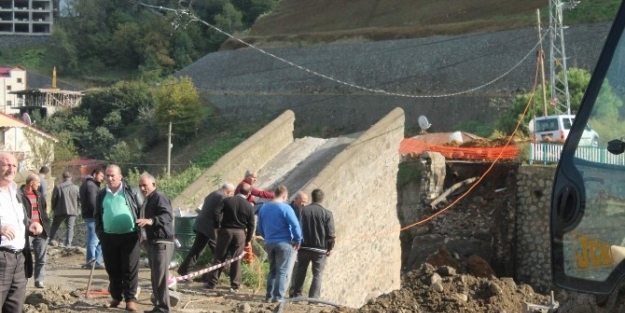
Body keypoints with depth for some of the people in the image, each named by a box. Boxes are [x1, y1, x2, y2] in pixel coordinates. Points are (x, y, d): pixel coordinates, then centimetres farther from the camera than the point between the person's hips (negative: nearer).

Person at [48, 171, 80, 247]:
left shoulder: (58, 187, -6)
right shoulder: (76, 188, -2)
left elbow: (54, 199, -2)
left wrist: (54, 208, 14)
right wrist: (76, 209, 19)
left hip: (60, 211, -1)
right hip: (72, 211, 1)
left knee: (54, 226, 15)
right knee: (70, 227, 5)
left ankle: (51, 240, 14)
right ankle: (68, 243, -2)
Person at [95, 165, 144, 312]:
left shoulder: (132, 191, -1)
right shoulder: (101, 195, 10)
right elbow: (97, 215, 17)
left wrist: (141, 231, -5)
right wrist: (100, 233, 6)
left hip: (129, 236, -4)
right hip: (108, 237, 4)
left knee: (130, 269, -2)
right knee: (113, 270, 10)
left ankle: (130, 299, 3)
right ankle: (116, 297, 22)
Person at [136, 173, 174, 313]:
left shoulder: (159, 197, -13)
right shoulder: (148, 200, 20)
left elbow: (167, 216, -29)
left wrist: (151, 221, -44)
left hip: (161, 243, -10)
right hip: (152, 242, 11)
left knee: (161, 278, -11)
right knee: (155, 278, 14)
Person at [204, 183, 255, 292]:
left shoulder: (227, 200, -2)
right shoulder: (249, 206, 0)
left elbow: (216, 213, -11)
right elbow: (251, 225, 0)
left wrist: (217, 226, 1)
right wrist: (248, 239, 9)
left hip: (226, 231, 0)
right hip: (240, 233, 0)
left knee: (219, 257, 7)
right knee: (236, 260, 6)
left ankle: (212, 282, 7)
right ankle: (235, 285, 6)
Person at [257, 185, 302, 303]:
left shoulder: (263, 208, 8)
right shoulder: (285, 208, -12)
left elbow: (260, 228, 15)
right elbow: (295, 225, -18)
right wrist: (297, 240, -5)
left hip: (269, 243, 6)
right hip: (284, 243, -6)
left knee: (272, 270, 16)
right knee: (282, 271, 0)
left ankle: (269, 296, 15)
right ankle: (278, 297, -2)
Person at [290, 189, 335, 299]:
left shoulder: (303, 210, -2)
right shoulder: (327, 213, -7)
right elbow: (330, 233, -7)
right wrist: (330, 247, 4)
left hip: (304, 247, 2)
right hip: (320, 249, -2)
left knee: (300, 272, 14)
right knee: (317, 274, 3)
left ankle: (296, 294, 16)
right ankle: (313, 297, -4)